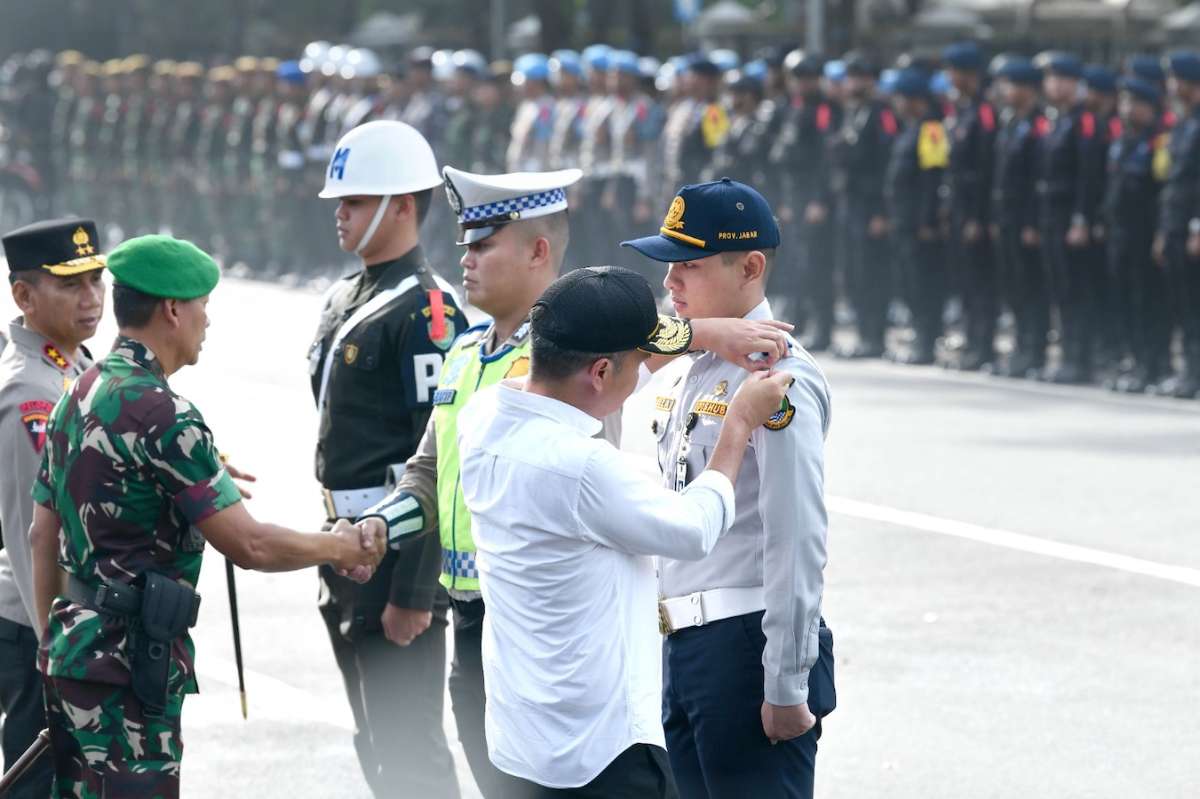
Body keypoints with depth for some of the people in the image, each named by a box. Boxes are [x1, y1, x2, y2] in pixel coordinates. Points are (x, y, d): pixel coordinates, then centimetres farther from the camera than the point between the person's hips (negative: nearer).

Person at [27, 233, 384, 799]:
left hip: (74, 643, 10)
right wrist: (337, 548, -2)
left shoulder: (78, 397, 11)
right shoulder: (161, 414, -18)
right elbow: (248, 545, -18)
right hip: (128, 662, -10)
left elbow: (43, 535, 17)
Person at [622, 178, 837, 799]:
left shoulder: (777, 380, -15)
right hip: (685, 646, 9)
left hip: (748, 646, -9)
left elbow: (797, 543, -19)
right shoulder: (689, 370, 13)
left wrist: (786, 689, -20)